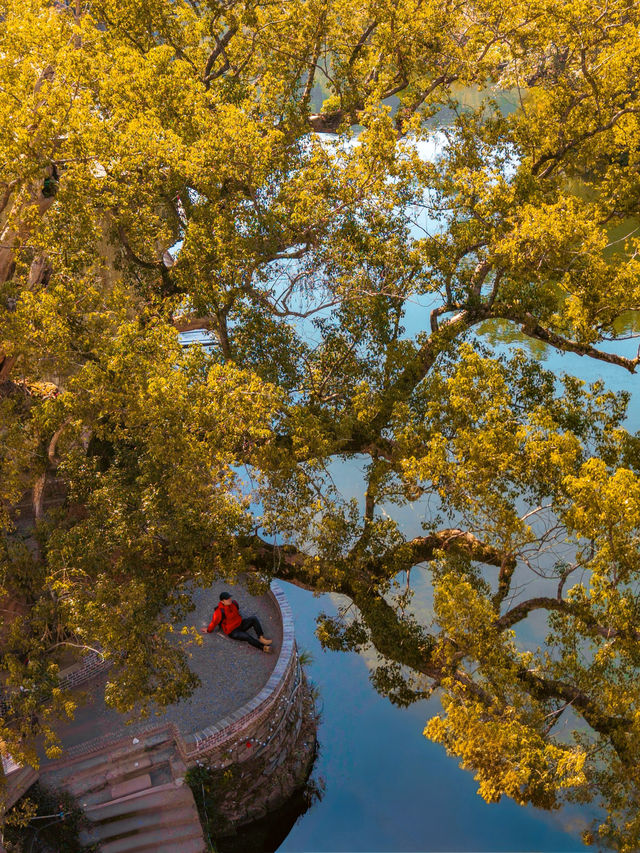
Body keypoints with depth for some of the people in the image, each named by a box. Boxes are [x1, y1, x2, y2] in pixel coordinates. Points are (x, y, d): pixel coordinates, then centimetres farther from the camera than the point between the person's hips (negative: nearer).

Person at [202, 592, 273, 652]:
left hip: (240, 624, 7)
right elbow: (214, 622, -9)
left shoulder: (234, 602, -6)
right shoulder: (220, 611, -26)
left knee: (254, 618, -18)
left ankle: (261, 638, -26)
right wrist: (208, 631, 5)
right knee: (247, 637, -32)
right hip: (233, 632, -7)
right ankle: (264, 647, -28)